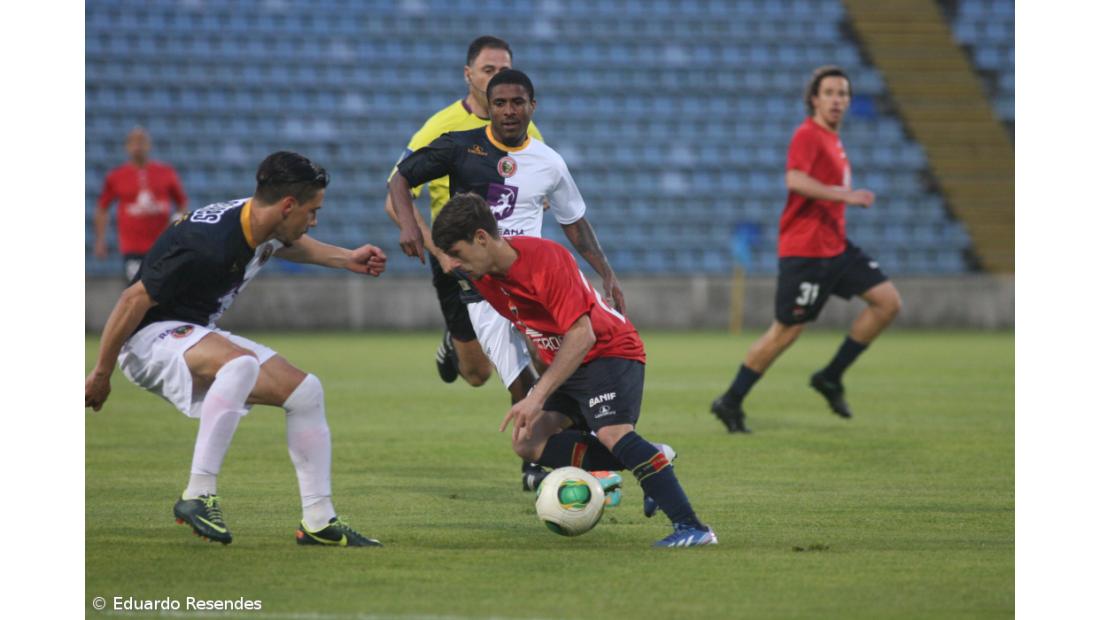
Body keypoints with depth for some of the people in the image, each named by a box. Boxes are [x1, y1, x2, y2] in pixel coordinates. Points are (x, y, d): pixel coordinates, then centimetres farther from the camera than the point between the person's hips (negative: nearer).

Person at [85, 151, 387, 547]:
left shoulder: (261, 227, -1)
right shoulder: (210, 245, -30)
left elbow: (287, 244, 28)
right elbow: (134, 299, -25)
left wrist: (346, 259, 21)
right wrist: (101, 374, -18)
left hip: (199, 335, 10)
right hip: (151, 336, -10)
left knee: (306, 391, 2)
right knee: (242, 363, -38)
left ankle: (319, 522, 6)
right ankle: (198, 496, -35)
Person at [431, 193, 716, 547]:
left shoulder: (546, 259, -27)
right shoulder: (483, 276, -3)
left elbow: (582, 335, -32)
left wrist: (538, 397, -36)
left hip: (610, 350, -9)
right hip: (562, 361, 9)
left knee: (612, 433, -31)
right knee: (529, 444, -8)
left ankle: (691, 527, -33)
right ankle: (649, 461, -9)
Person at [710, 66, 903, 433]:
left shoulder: (832, 138, 17)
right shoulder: (807, 135, -13)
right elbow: (795, 180, -29)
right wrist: (845, 195, -31)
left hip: (835, 247, 9)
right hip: (805, 249, -9)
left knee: (888, 302, 1)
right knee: (786, 331, -6)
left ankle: (830, 378, 8)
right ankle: (730, 402, 7)